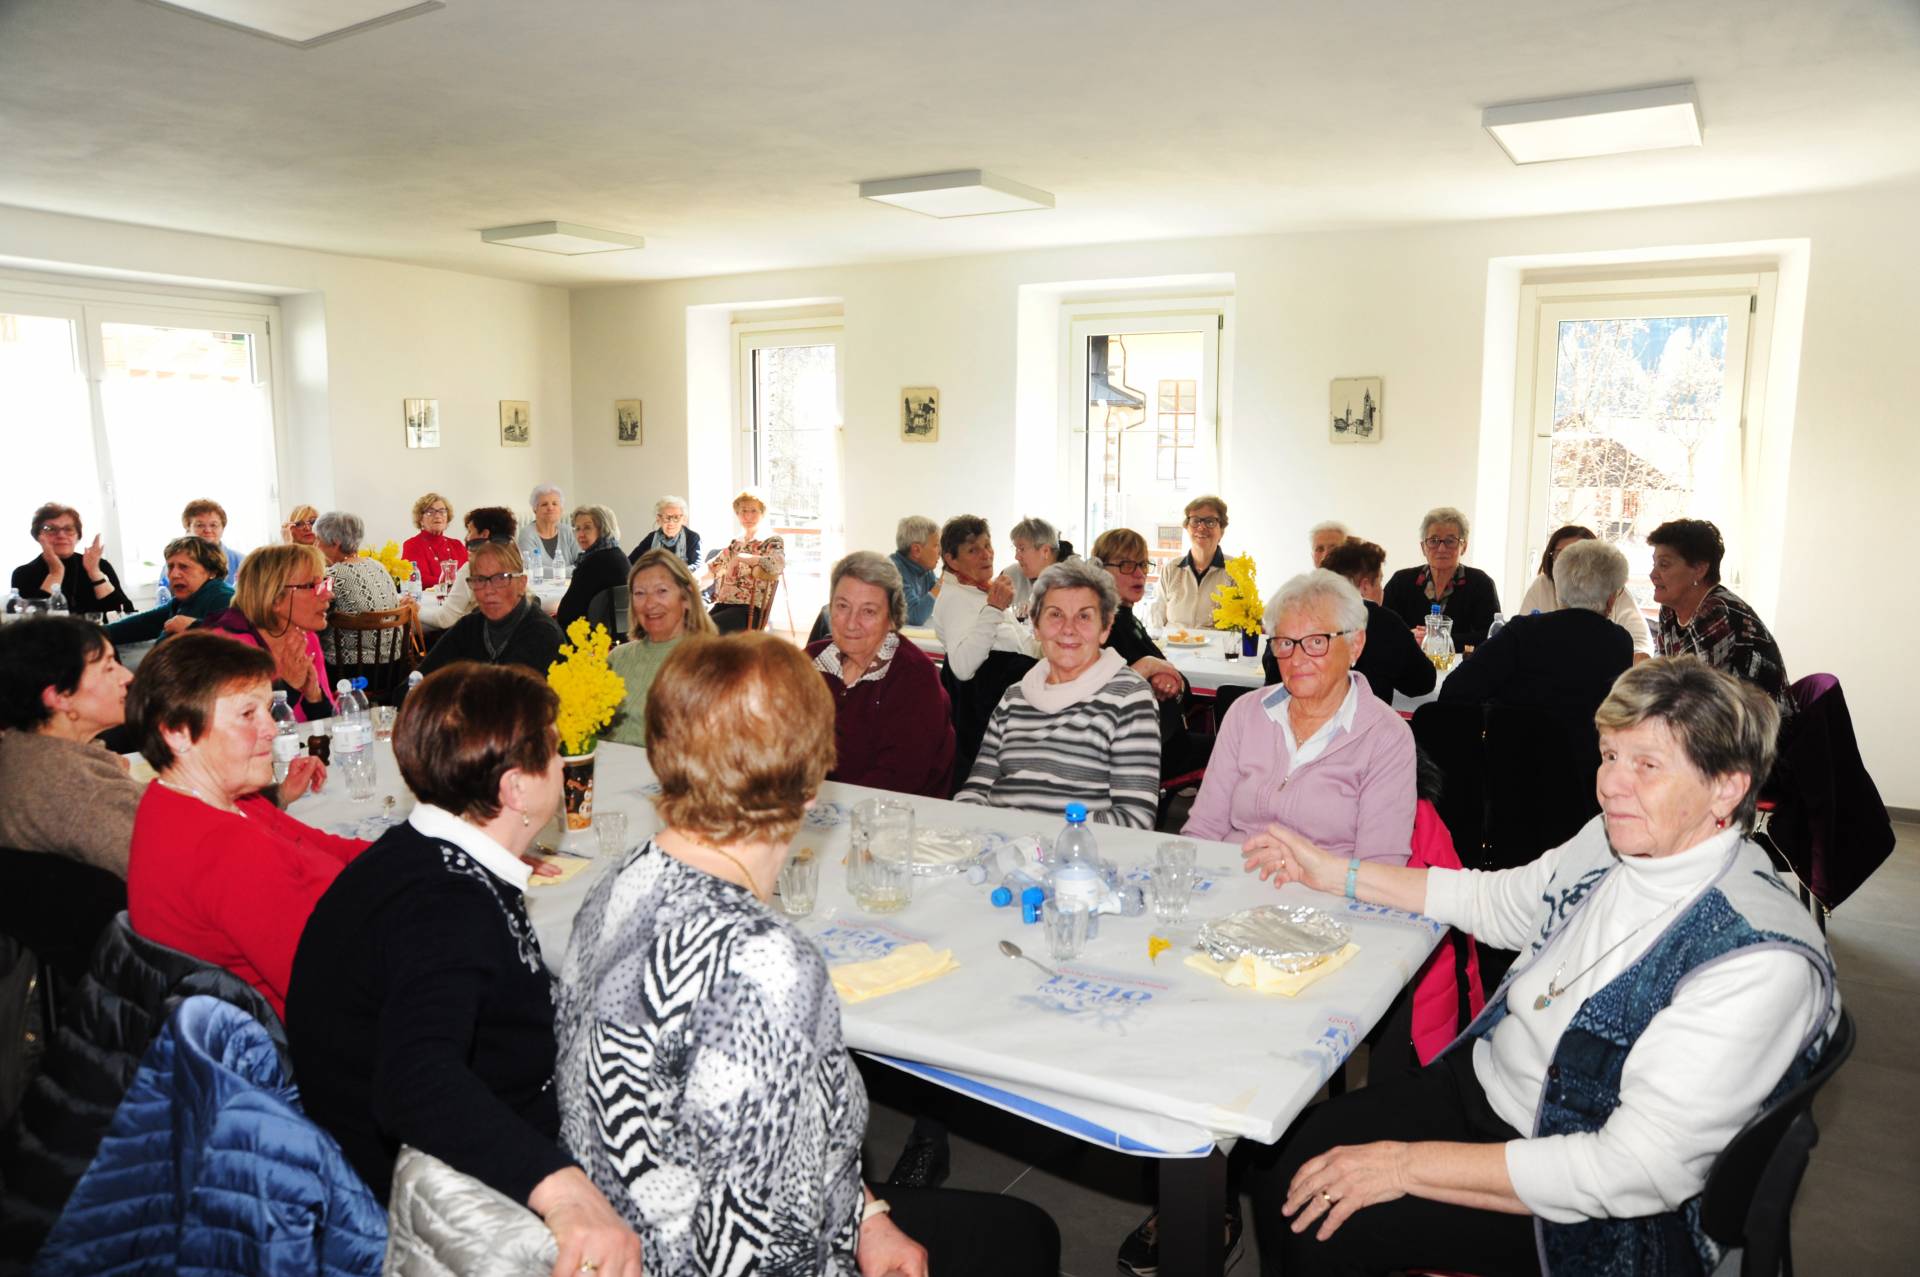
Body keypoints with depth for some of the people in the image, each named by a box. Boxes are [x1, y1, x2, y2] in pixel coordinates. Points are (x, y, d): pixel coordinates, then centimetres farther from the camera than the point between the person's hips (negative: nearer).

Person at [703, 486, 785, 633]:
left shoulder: (772, 542, 3)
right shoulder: (734, 544, 23)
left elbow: (778, 565, -20)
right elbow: (711, 569, 27)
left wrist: (740, 558, -13)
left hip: (749, 610, -6)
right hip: (723, 605, 6)